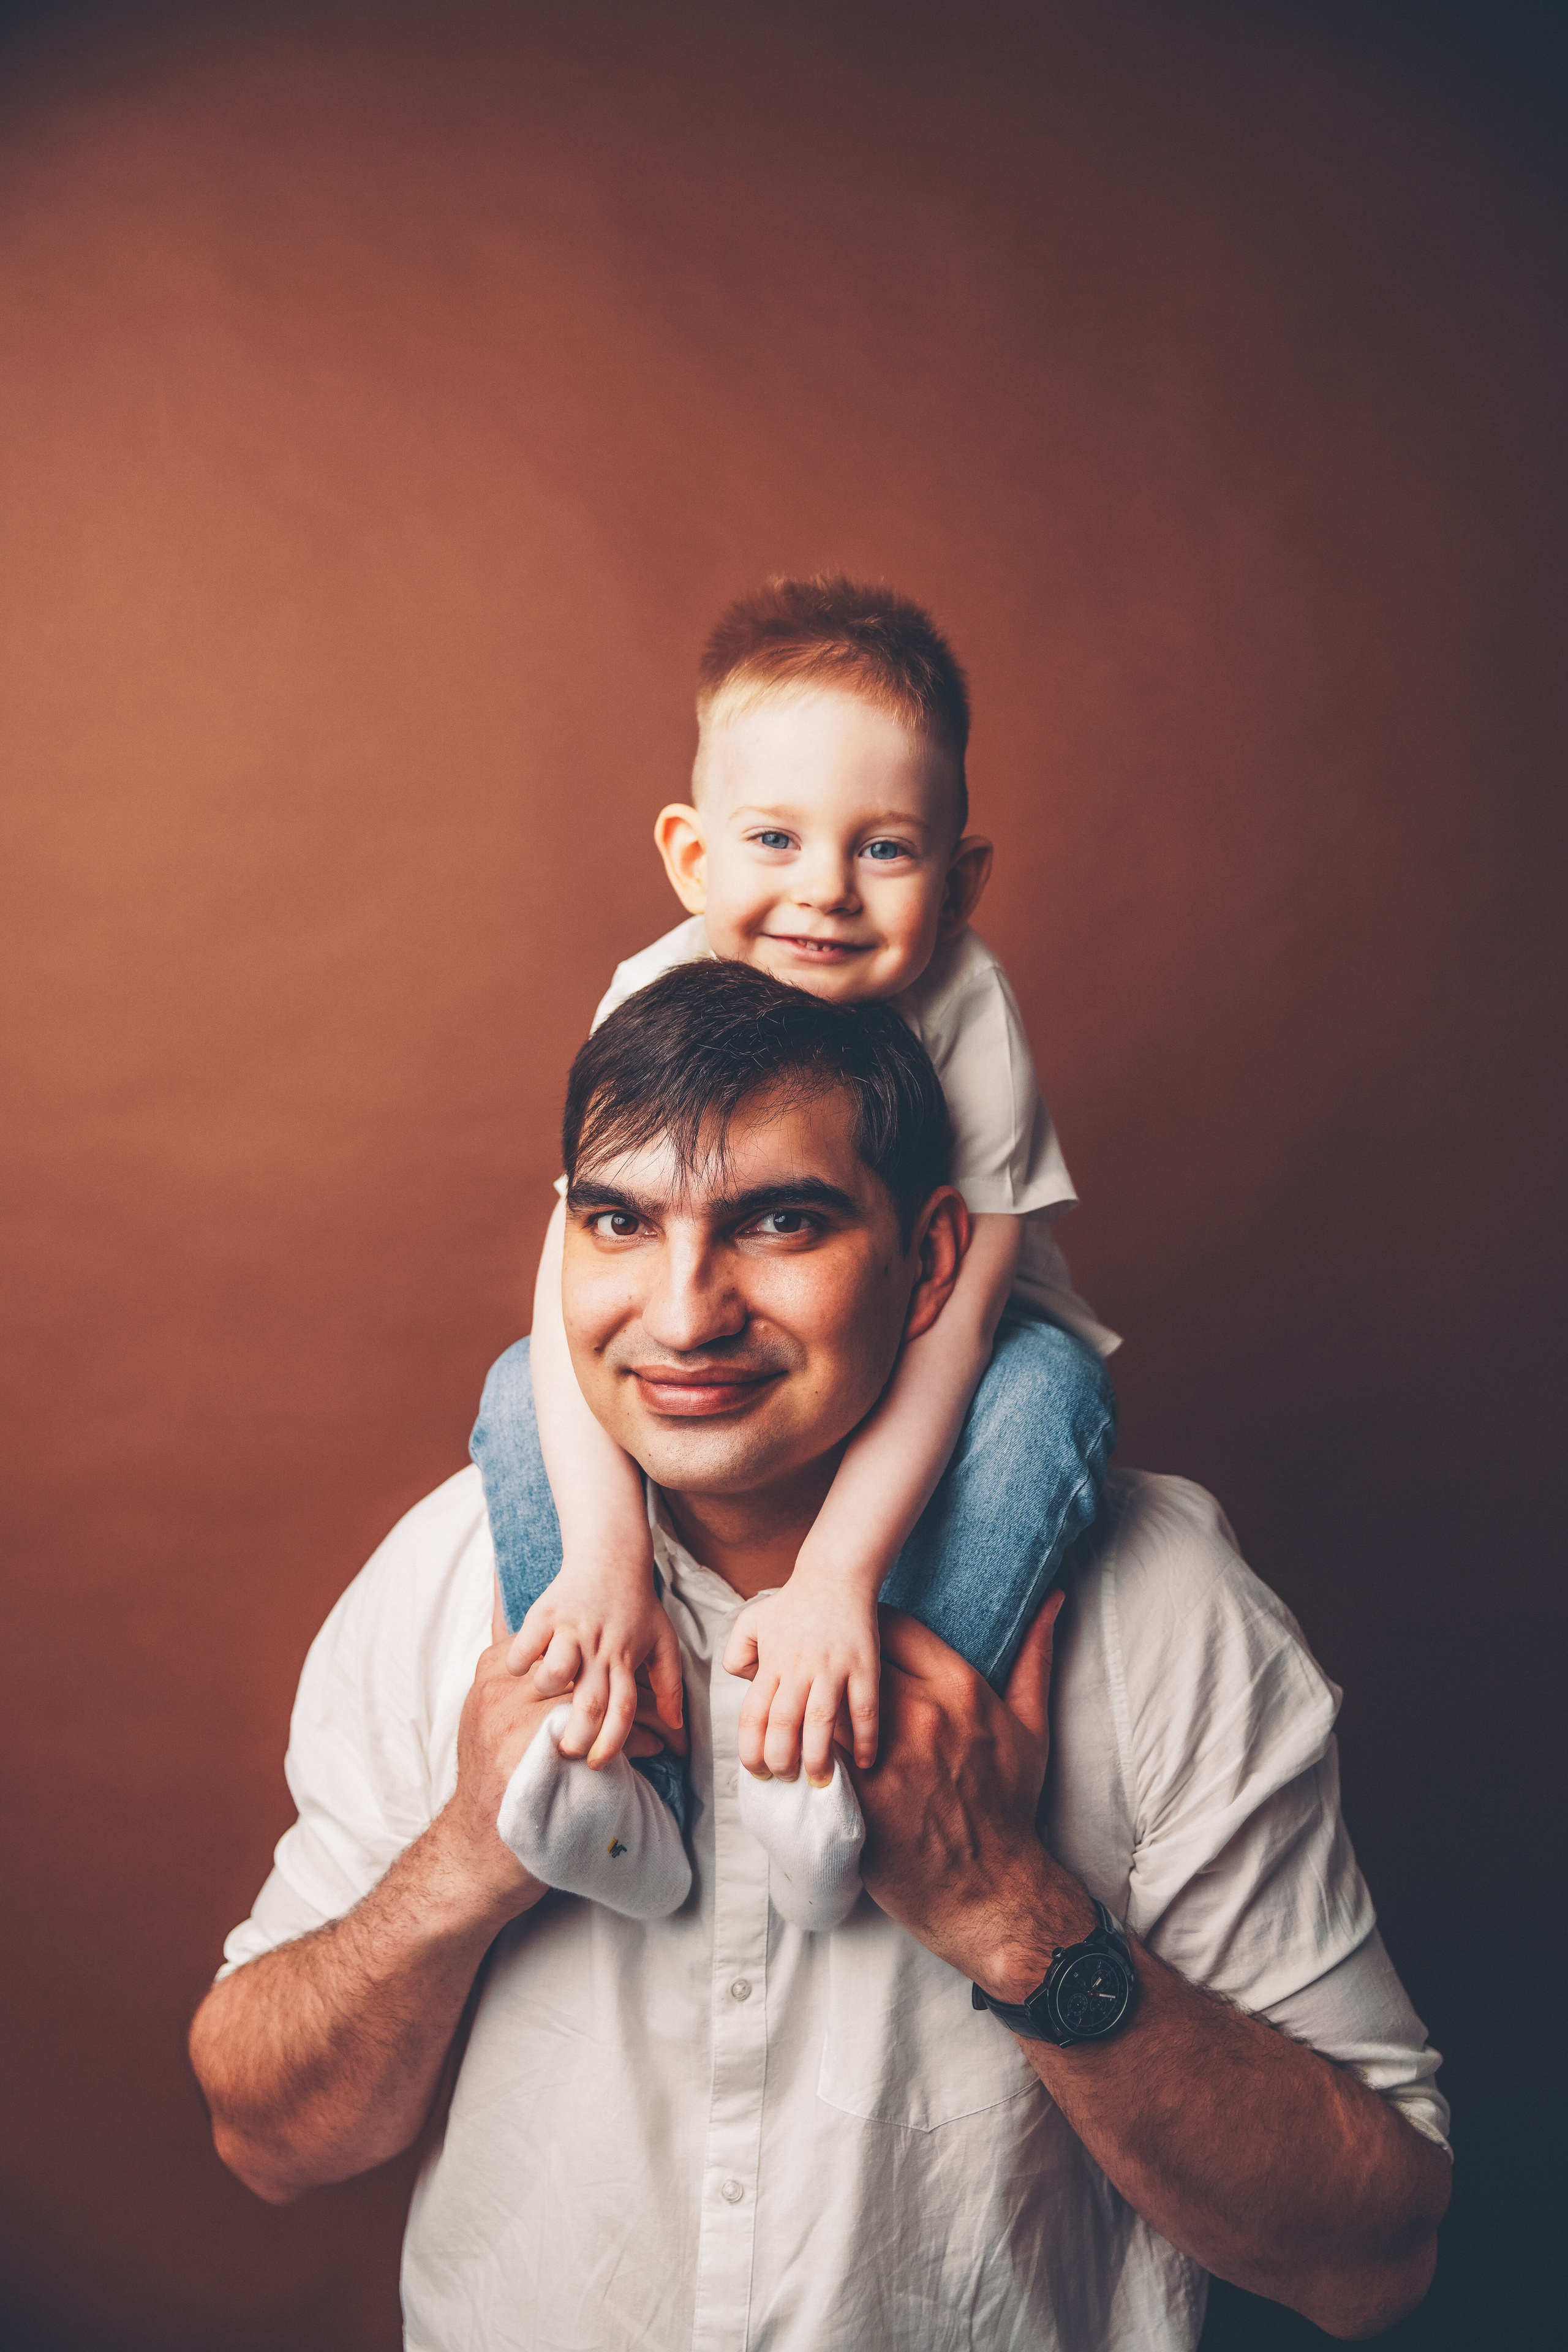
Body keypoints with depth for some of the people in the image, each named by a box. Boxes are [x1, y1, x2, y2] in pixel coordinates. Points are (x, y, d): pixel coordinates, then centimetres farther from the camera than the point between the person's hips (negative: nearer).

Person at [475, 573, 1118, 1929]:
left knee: (1055, 1387, -33)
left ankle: (859, 1766, -30)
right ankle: (625, 1774, -24)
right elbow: (581, 1270, -28)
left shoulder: (964, 1006, -26)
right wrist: (604, 1551, -41)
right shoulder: (661, 1000, -20)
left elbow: (954, 1309, -31)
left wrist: (839, 1569, -41)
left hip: (922, 1395, -2)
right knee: (520, 1393, -20)